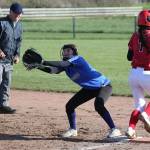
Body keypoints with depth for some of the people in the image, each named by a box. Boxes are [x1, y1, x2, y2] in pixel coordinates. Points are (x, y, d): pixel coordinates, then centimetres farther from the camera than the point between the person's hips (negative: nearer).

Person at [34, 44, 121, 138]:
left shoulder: (77, 59, -25)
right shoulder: (65, 63, -2)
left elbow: (62, 64, -41)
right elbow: (53, 70, -19)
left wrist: (44, 62, -44)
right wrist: (39, 66, -33)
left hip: (103, 85, -9)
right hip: (89, 88, 9)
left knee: (98, 105, -33)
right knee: (69, 106, 5)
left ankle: (114, 130, -26)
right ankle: (73, 130, 24)